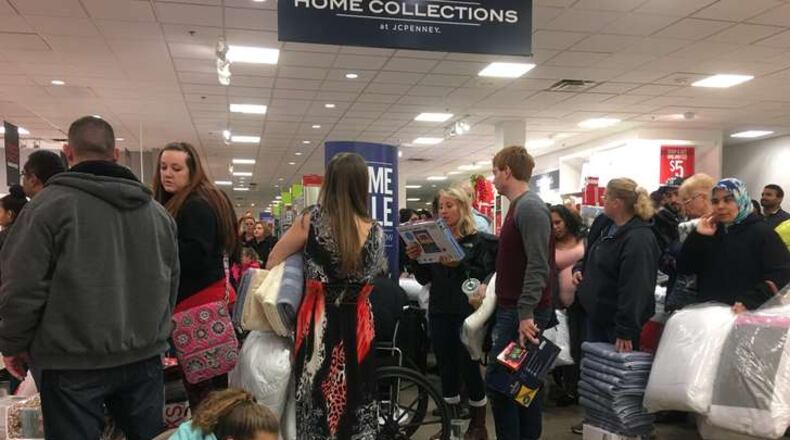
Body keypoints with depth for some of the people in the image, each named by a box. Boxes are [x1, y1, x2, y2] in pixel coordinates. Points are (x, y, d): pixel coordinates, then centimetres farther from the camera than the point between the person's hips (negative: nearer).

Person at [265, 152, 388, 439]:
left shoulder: (311, 222, -9)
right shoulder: (376, 231, -2)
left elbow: (273, 263, 2)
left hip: (319, 325, -2)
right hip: (358, 325, 2)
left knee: (316, 402, 11)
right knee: (357, 401, 13)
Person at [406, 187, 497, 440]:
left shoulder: (478, 240, -2)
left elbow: (485, 275, -13)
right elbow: (424, 279, 10)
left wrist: (459, 265, -25)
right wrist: (415, 260, -8)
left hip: (467, 312, -4)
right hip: (439, 312, 5)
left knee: (468, 366, 0)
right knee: (446, 367, 10)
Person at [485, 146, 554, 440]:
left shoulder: (530, 207, -16)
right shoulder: (519, 206, 14)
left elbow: (538, 266, -23)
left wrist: (525, 314, -25)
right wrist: (490, 287, 20)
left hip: (522, 312, -10)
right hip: (516, 308, 10)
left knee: (498, 381, -5)